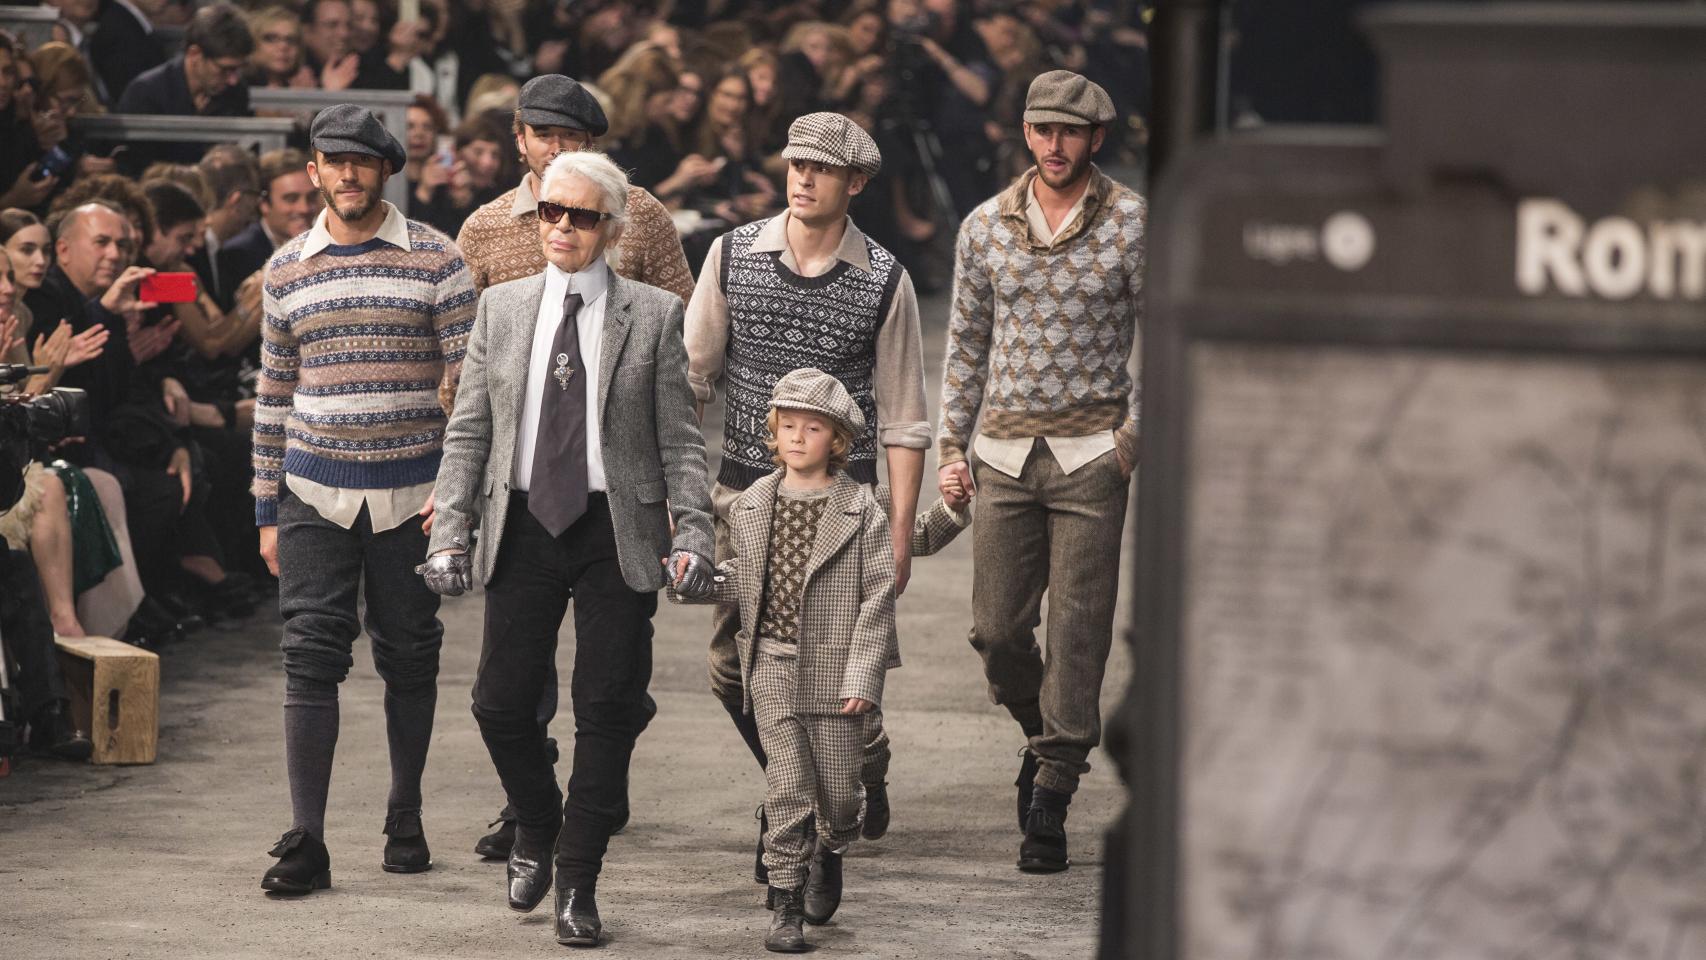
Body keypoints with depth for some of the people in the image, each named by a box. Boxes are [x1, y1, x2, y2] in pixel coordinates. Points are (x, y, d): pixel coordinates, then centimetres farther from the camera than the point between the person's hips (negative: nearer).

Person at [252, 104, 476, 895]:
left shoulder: (434, 260, 0)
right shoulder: (286, 271, 8)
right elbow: (275, 394, 13)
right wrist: (267, 510, 11)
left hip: (410, 494, -1)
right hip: (315, 495, 1)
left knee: (408, 657, 8)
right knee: (312, 657, -7)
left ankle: (405, 820, 23)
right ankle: (306, 842, -8)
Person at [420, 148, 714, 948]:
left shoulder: (654, 316, 1)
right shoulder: (501, 309, 8)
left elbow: (680, 439, 1)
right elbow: (468, 430, 9)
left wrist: (692, 534, -8)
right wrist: (450, 531, 1)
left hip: (617, 529, -2)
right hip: (523, 523, 2)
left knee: (608, 709, 0)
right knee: (501, 702, 0)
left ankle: (578, 882, 12)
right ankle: (536, 829, 28)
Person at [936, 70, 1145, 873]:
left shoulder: (1134, 222, -1)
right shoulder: (986, 226, 7)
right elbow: (967, 341, 14)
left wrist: (1137, 432, -6)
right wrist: (951, 443, 10)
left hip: (1091, 453, -3)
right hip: (1004, 450, 3)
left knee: (1078, 629, -4)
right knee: (996, 627, 1)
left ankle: (1050, 804, 1)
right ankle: (1043, 736, 30)